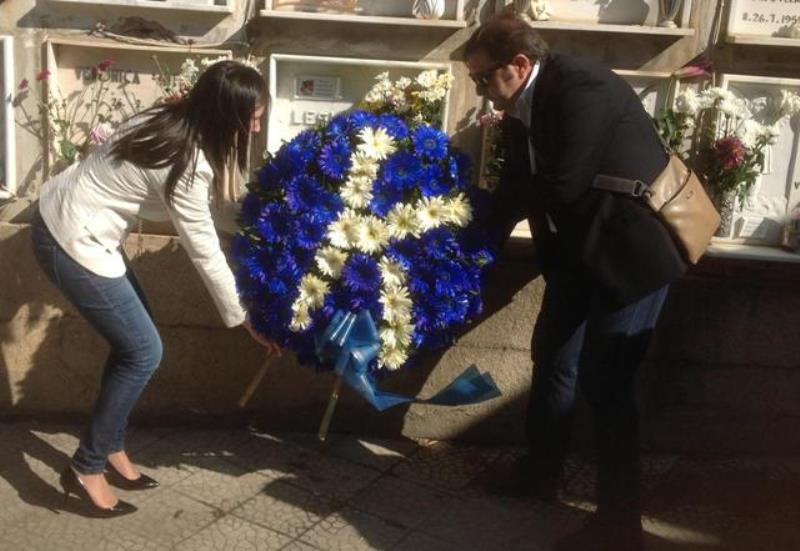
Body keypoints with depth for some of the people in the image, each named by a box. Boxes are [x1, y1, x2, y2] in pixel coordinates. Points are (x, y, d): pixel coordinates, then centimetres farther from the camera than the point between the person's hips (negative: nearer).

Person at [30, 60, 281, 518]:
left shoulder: (172, 120, 1)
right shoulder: (186, 165, -25)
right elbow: (206, 254, -17)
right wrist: (246, 320, -7)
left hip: (65, 216, 9)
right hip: (72, 242, -9)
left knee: (132, 340, 15)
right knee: (144, 352, -3)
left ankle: (111, 449, 26)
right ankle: (87, 468, 10)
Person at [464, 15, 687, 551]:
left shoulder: (581, 86, -23)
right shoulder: (522, 108, 2)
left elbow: (562, 184, -29)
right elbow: (520, 186, 5)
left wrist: (485, 220, -14)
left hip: (631, 248, -9)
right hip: (578, 248, 9)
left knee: (603, 378, -7)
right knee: (552, 355, 17)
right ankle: (541, 470, 37)